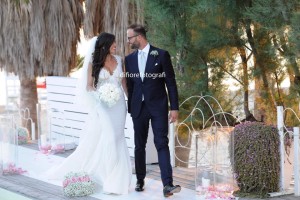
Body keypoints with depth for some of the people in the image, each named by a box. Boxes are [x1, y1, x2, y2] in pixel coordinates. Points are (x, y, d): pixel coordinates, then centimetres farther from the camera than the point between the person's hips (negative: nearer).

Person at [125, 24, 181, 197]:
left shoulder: (161, 55, -5)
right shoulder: (129, 59, 7)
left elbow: (171, 82, -4)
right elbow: (130, 85, 12)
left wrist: (174, 108, -7)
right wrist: (130, 109, 9)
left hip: (158, 106, -4)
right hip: (139, 107, 4)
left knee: (162, 144, -10)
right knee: (139, 145, 9)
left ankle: (167, 185, -14)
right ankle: (140, 181, 21)